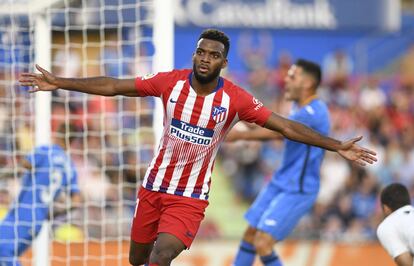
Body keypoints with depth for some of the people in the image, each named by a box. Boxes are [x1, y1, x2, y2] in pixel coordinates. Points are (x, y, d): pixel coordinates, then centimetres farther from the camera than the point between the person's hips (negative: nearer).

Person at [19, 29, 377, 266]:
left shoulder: (235, 99, -14)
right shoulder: (170, 82, -9)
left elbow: (286, 126, -13)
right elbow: (113, 86, -4)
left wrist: (337, 146, -19)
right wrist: (60, 83, -8)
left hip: (191, 197, -3)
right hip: (154, 186, 3)